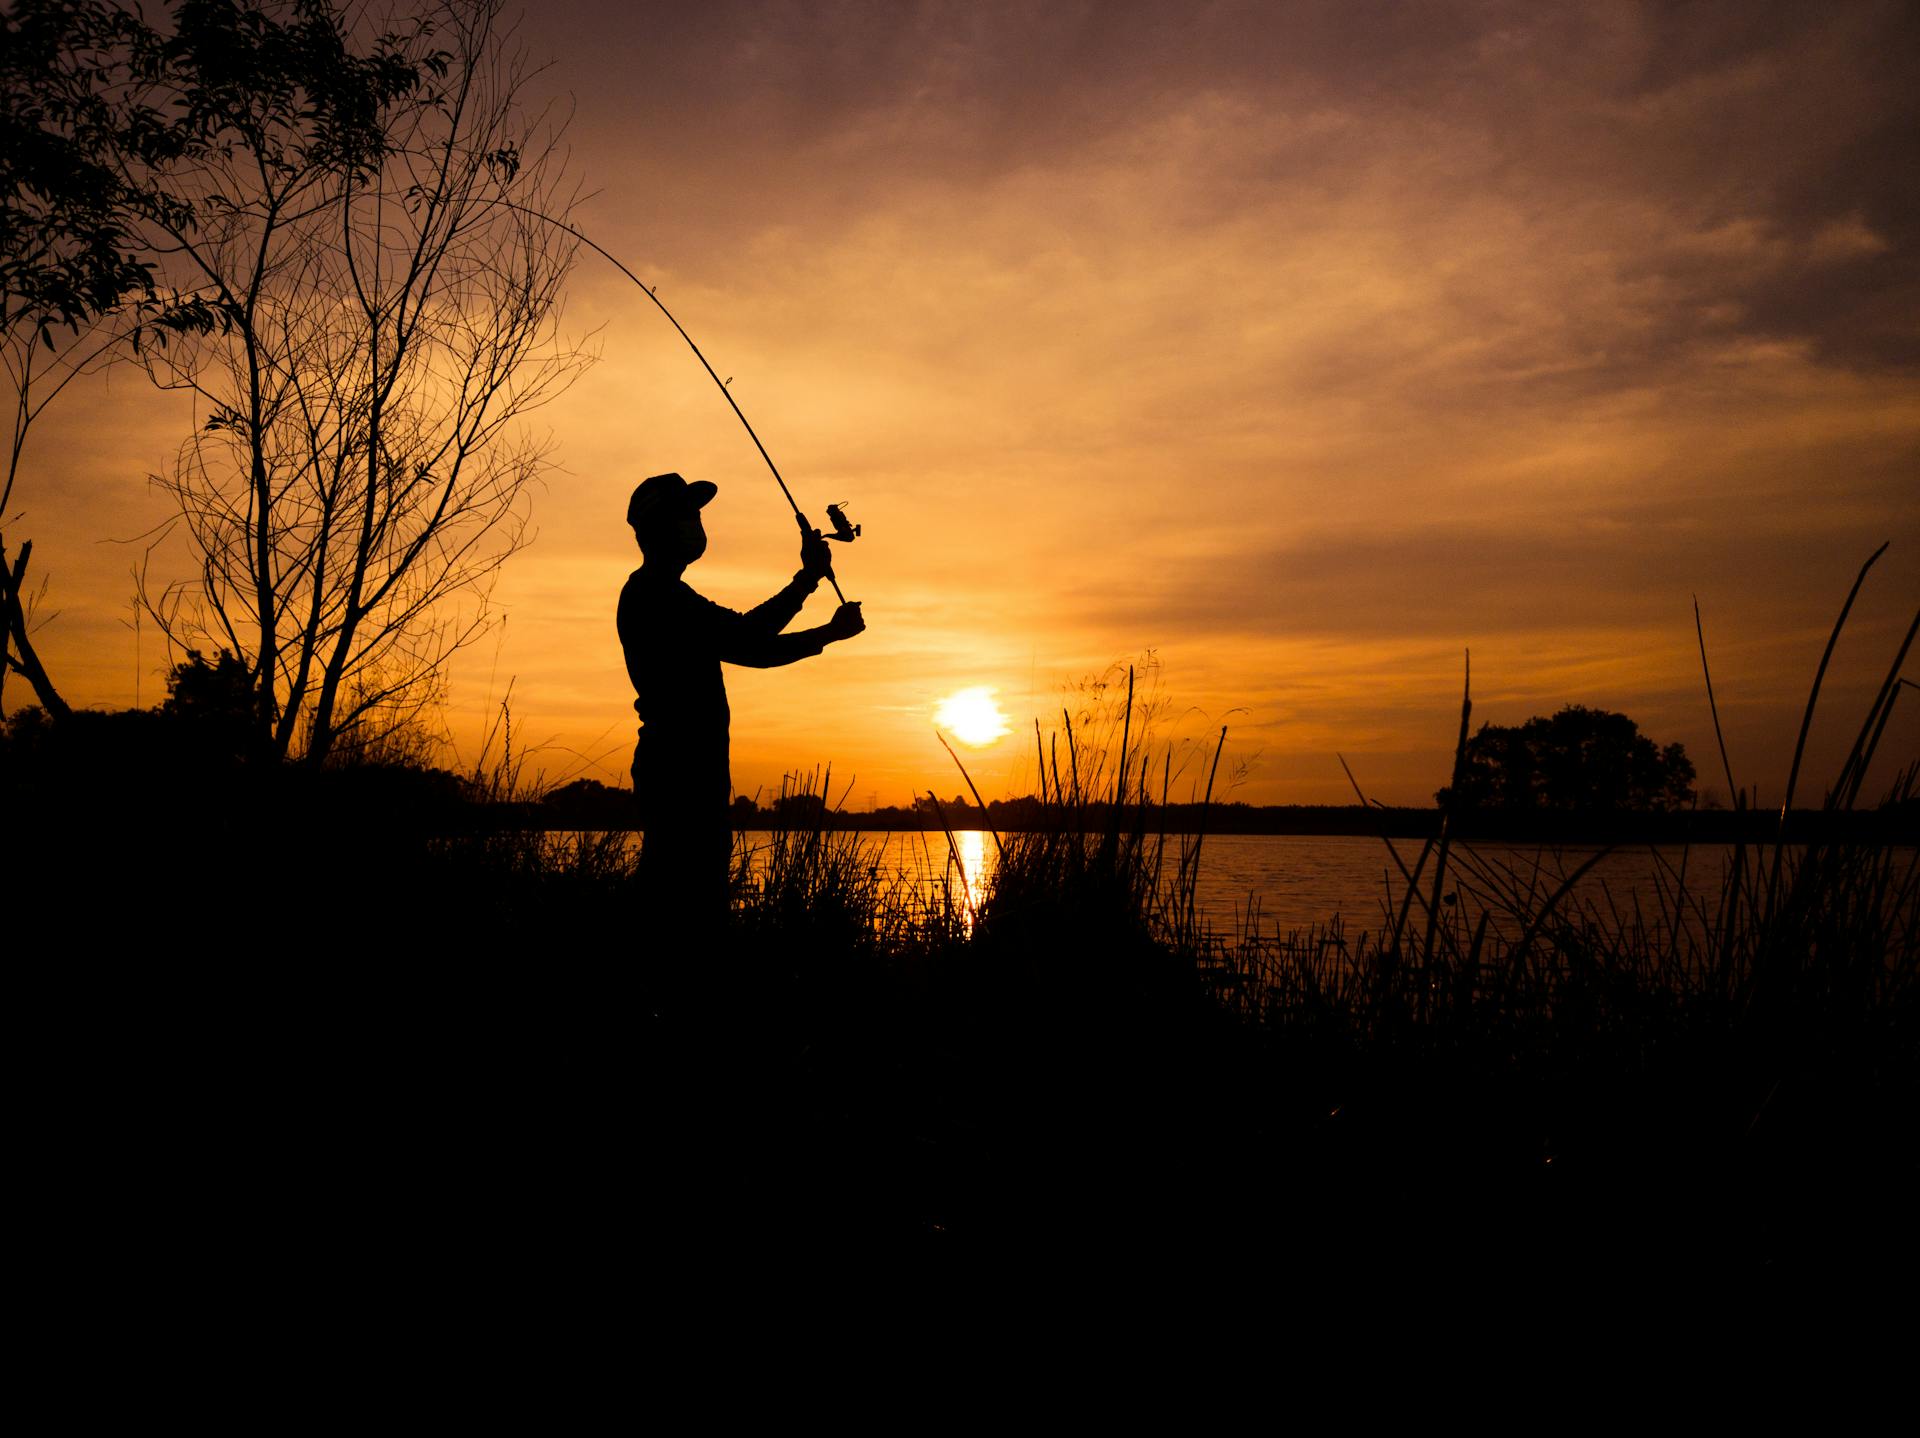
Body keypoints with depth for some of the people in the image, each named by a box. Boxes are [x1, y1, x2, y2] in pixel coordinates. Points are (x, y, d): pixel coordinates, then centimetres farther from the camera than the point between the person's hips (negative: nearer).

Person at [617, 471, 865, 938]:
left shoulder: (665, 595, 24)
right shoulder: (652, 593, -8)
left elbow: (748, 649, 22)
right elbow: (742, 638, -16)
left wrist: (828, 633, 13)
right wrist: (808, 577, -9)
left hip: (691, 766, 10)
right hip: (680, 766, -10)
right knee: (688, 907, -11)